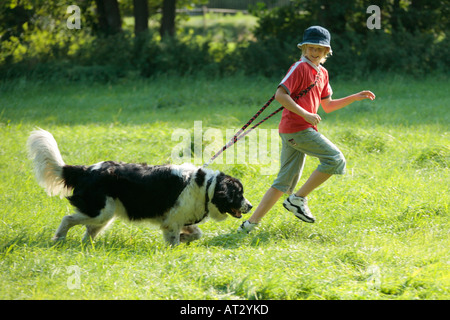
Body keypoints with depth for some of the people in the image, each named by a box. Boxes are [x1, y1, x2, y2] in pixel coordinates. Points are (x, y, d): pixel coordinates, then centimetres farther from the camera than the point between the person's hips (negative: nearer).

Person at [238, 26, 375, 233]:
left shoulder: (322, 73, 19)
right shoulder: (299, 68, -8)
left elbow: (327, 106, 26)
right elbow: (280, 95, -17)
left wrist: (355, 98, 18)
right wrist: (305, 114, -21)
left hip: (302, 130, 9)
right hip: (296, 128, -9)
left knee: (284, 183, 9)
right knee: (335, 159, -11)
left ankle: (251, 223, 7)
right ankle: (298, 199, -7)